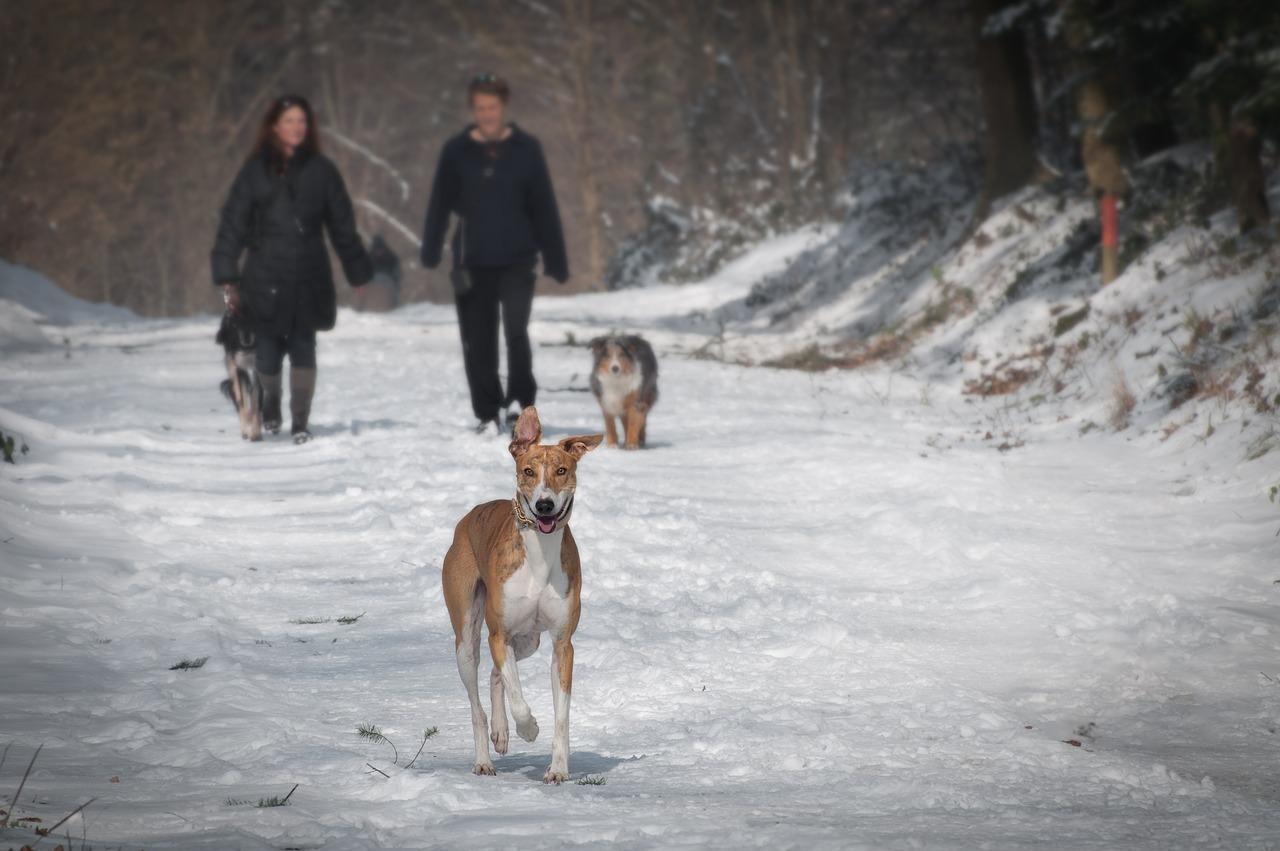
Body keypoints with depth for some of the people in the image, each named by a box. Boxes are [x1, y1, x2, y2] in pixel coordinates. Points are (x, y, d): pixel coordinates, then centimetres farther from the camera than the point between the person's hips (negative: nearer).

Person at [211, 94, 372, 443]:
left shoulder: (320, 169, 5)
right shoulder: (256, 170, 3)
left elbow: (343, 225, 10)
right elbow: (232, 224, 3)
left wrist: (358, 272, 8)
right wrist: (227, 278, -2)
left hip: (309, 279, 1)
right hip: (265, 277, 0)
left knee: (303, 347, -2)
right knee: (268, 349, 2)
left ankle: (300, 422, 6)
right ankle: (270, 409, 29)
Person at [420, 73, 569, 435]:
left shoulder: (526, 149, 3)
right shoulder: (456, 151, 3)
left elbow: (544, 208, 5)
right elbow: (440, 204, 3)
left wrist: (556, 260, 3)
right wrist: (430, 251, -8)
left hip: (517, 259, -1)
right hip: (472, 262, 1)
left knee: (516, 329, -18)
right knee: (478, 341, 4)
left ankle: (520, 400, -2)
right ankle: (487, 413, 14)